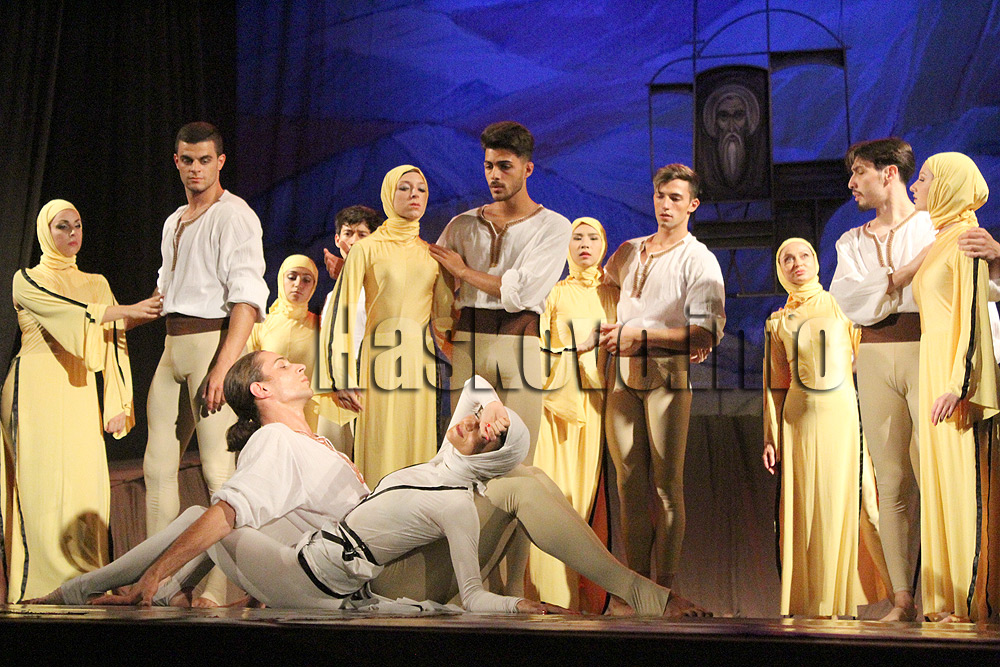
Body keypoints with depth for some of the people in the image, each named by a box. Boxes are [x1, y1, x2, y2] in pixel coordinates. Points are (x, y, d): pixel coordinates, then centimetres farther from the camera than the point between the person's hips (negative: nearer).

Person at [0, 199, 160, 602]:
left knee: (86, 485, -6)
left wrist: (118, 402, 1)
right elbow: (68, 314, -11)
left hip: (80, 392, 4)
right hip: (37, 391, -4)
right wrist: (128, 310, -13)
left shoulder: (97, 284, 20)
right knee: (44, 485, -12)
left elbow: (114, 343, 12)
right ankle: (44, 583, -13)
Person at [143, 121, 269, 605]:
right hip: (172, 346, 9)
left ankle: (220, 587, -7)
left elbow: (247, 299, -16)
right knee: (158, 465, 7)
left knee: (218, 466, -9)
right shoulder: (174, 222, 20)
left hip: (215, 341, -8)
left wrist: (222, 367, -24)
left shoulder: (234, 216, -6)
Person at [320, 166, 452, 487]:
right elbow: (342, 310, -3)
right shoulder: (367, 249, 1)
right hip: (382, 362, -4)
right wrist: (341, 376, -10)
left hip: (421, 363, 4)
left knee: (418, 452, 4)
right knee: (383, 455, -5)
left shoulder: (432, 254, 13)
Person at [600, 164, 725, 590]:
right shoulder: (628, 251, 18)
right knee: (629, 483, 3)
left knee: (667, 485, -5)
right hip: (623, 374, 5)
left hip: (668, 374, -5)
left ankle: (665, 587, -1)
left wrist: (641, 335, -13)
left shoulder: (699, 260, 1)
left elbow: (708, 333, -9)